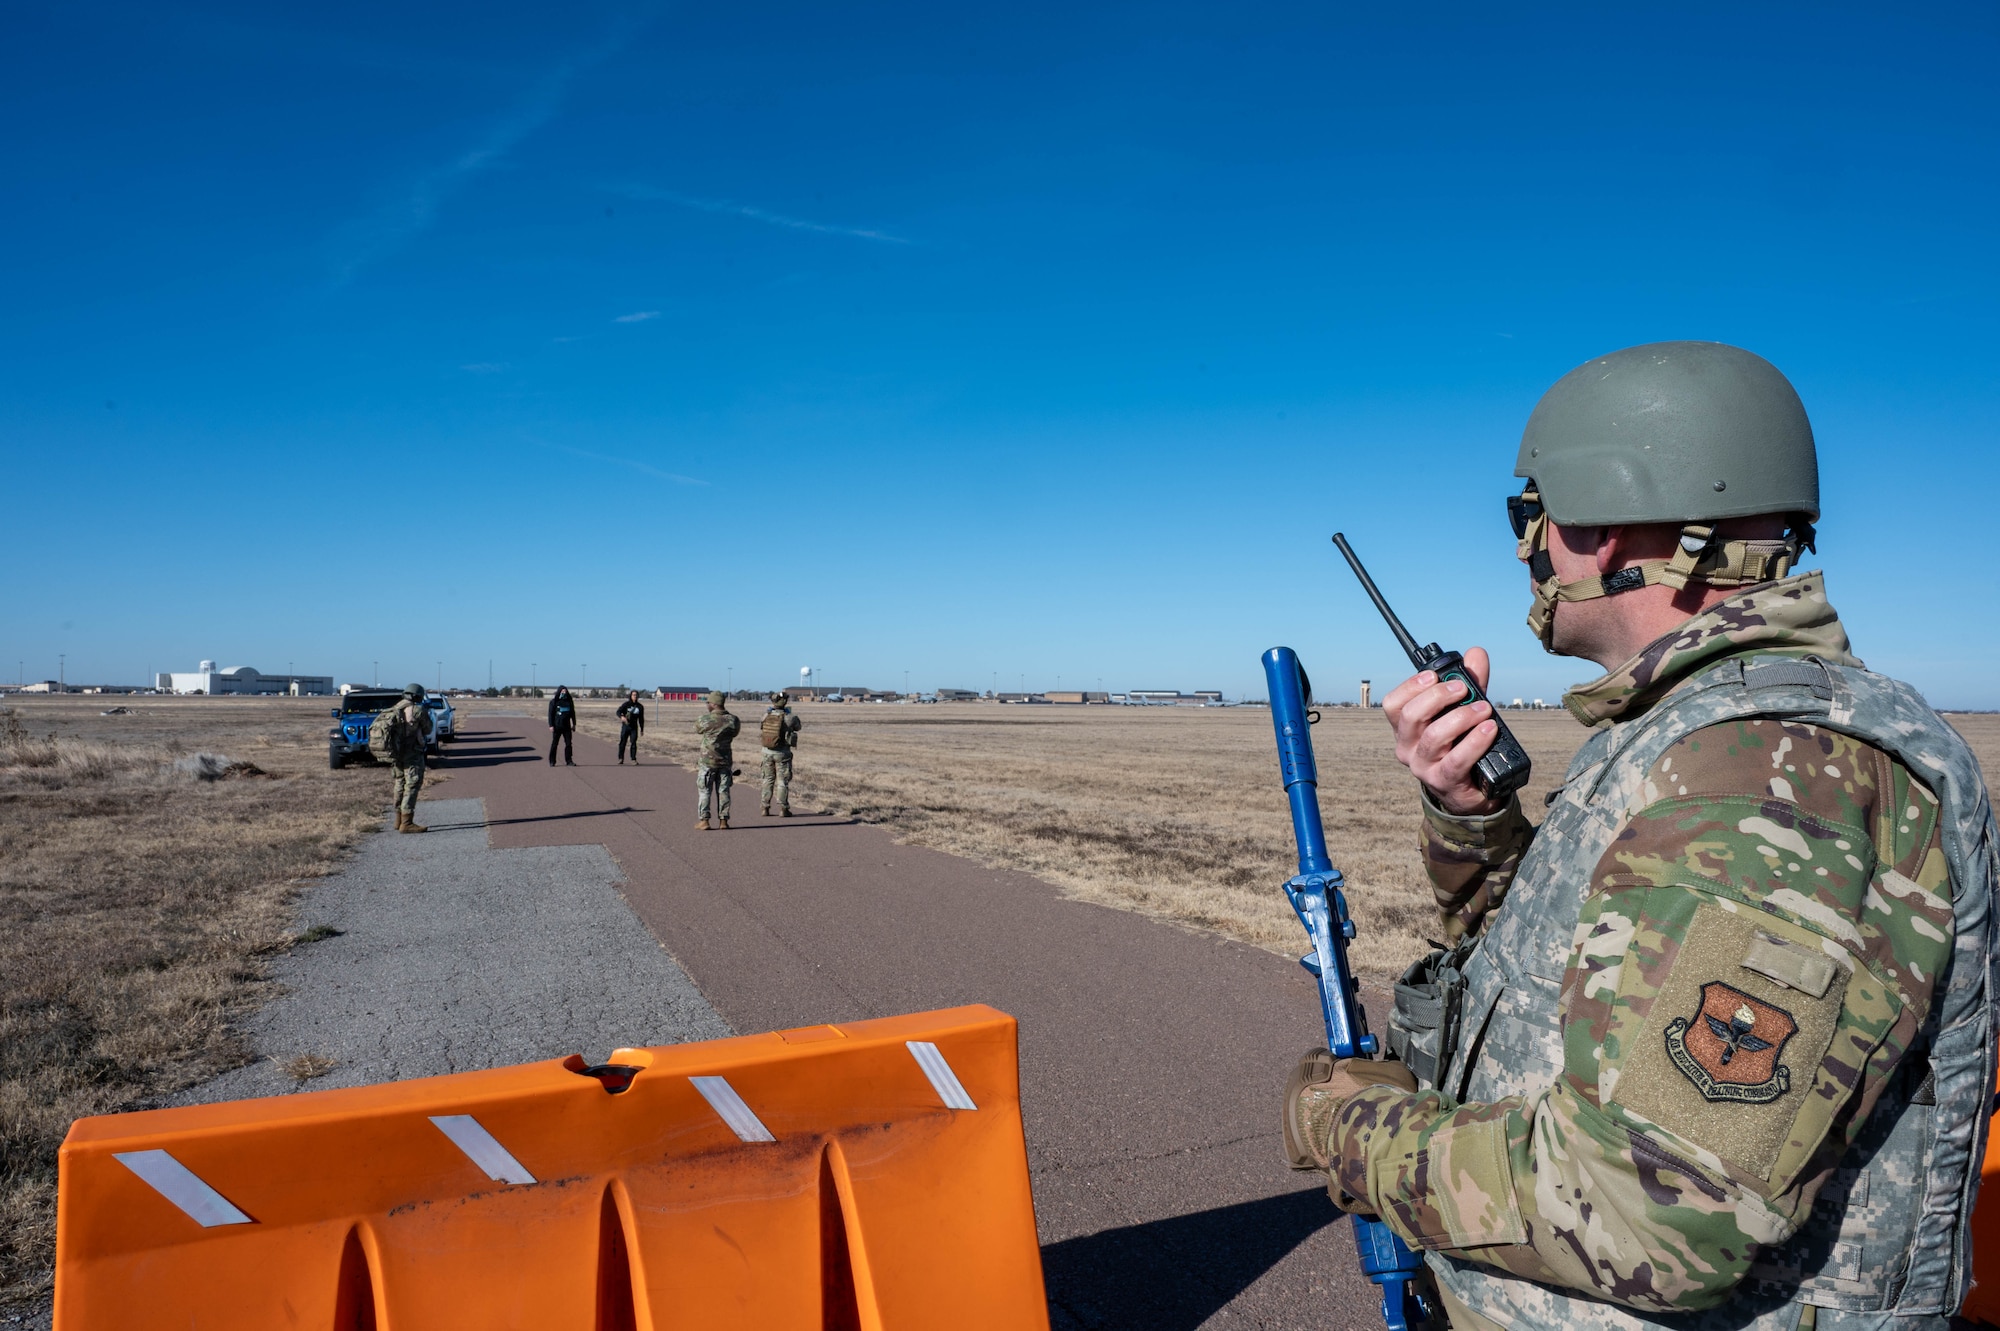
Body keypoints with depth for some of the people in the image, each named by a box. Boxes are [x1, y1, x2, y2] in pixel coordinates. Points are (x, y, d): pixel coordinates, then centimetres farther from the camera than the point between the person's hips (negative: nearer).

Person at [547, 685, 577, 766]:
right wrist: (551, 725, -11)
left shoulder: (569, 701, 7)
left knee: (569, 743, 2)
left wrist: (574, 724, 12)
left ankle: (569, 761, 8)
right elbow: (550, 714, -4)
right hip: (557, 726, -3)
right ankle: (552, 761, 9)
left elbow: (572, 713, 14)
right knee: (554, 744, 2)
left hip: (567, 726, 3)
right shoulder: (554, 702, -3)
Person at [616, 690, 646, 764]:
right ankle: (620, 759, 13)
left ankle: (634, 760, 0)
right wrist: (622, 717, -32)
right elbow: (618, 711, -10)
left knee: (633, 743, -5)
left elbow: (641, 719, 12)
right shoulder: (626, 704, -2)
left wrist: (642, 729, 12)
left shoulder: (640, 706, 6)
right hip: (625, 726, -1)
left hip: (634, 727, 1)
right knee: (622, 742, 2)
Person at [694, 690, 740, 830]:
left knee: (705, 791, 6)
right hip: (725, 761, 3)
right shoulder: (733, 720, -6)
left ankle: (704, 821, 5)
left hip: (708, 761, -3)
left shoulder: (706, 719, -15)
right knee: (723, 791, 9)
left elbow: (697, 729, 5)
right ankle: (723, 821, 10)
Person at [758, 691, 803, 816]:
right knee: (782, 781, 5)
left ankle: (765, 808, 13)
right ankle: (783, 809, 5)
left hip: (767, 751, 3)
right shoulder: (788, 718, -14)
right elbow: (797, 727, 6)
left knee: (768, 779, 14)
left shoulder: (766, 715, -4)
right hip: (782, 753, -3)